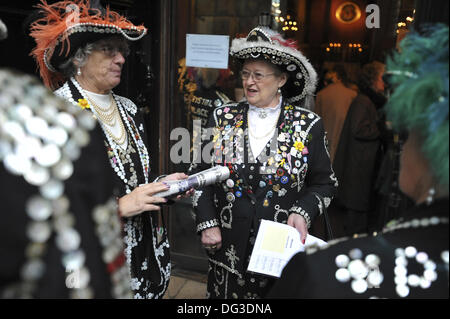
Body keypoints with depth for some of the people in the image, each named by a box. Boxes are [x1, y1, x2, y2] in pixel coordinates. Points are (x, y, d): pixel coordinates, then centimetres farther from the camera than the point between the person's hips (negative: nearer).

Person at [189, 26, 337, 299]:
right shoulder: (222, 118, 0)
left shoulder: (309, 126, -5)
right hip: (228, 248, 2)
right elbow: (201, 174, 5)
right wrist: (207, 223, -2)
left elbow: (324, 183, 2)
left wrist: (303, 213, -15)